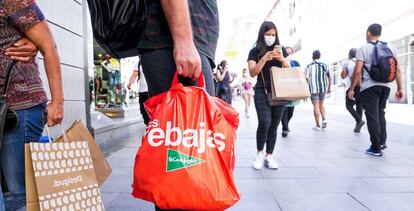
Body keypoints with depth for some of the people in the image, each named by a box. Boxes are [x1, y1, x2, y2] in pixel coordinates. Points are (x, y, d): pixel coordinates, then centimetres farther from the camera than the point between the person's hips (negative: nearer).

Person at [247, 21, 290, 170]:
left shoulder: (280, 49, 11)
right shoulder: (255, 51, 2)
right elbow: (252, 73, -9)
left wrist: (282, 59, -10)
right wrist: (264, 58, -22)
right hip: (262, 92, -3)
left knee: (274, 125, 3)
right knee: (264, 123, -17)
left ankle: (269, 156, 13)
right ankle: (259, 153, 4)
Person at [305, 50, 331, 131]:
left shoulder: (309, 66, -5)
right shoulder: (324, 66, 7)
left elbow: (306, 79, -11)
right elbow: (329, 78, 12)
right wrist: (329, 88, 22)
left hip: (314, 89, -4)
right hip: (323, 88, 4)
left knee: (316, 107, 0)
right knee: (321, 105, 21)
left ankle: (318, 125, 3)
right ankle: (324, 119, 3)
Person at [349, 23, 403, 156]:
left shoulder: (363, 48, -3)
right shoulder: (391, 47, 10)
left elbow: (357, 71, -10)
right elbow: (397, 69, 8)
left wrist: (352, 89, -3)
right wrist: (400, 88, 13)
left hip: (369, 86, -5)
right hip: (386, 86, 5)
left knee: (372, 116, 1)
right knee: (380, 113, 21)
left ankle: (376, 147, 6)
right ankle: (382, 141, 15)